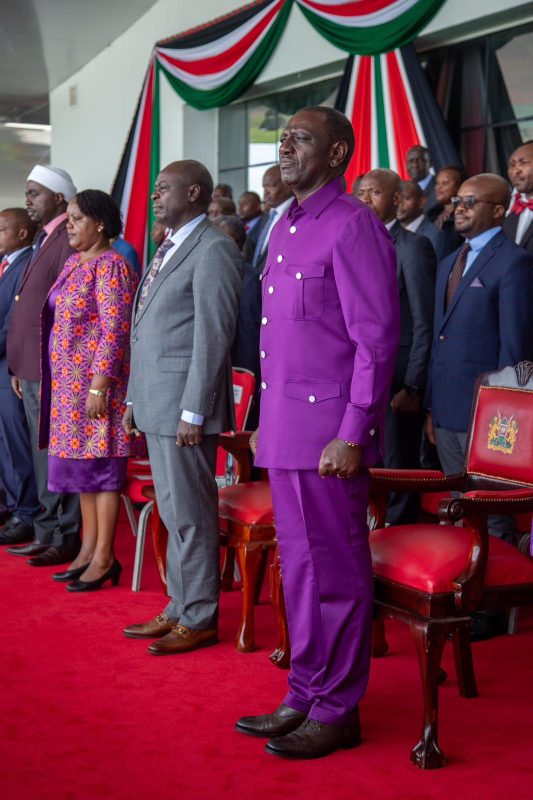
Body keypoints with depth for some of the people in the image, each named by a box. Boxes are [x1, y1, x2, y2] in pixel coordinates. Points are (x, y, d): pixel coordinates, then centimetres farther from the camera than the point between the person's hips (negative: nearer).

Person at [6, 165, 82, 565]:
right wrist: (19, 366, 17)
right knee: (43, 456, 14)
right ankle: (47, 532, 22)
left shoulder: (68, 243, -12)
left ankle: (65, 539, 6)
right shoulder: (44, 240, 17)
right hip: (32, 369, 9)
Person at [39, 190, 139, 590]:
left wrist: (99, 384, -22)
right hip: (71, 383, 9)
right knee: (82, 464, 12)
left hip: (96, 381, -9)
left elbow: (114, 331, -19)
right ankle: (89, 549, 20)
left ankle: (104, 558, 4)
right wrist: (62, 382, 16)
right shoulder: (74, 263, 14)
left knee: (101, 466, -3)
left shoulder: (109, 266, -13)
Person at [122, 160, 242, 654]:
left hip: (184, 406, -9)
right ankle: (178, 608, 24)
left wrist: (193, 411, -19)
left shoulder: (213, 250, -11)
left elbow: (214, 336, -17)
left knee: (190, 515, -2)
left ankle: (199, 619, 8)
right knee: (172, 513, 15)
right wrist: (135, 398, 17)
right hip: (155, 404, 9)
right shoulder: (168, 248, 18)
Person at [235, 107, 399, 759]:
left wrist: (353, 436, -18)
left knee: (334, 571, 0)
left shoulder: (353, 226, -10)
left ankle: (337, 711, 11)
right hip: (283, 430, 9)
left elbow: (377, 339, -14)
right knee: (298, 566, 14)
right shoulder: (284, 228, 17)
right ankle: (305, 697, 25)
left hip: (328, 431, -9)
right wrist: (265, 421, 18)